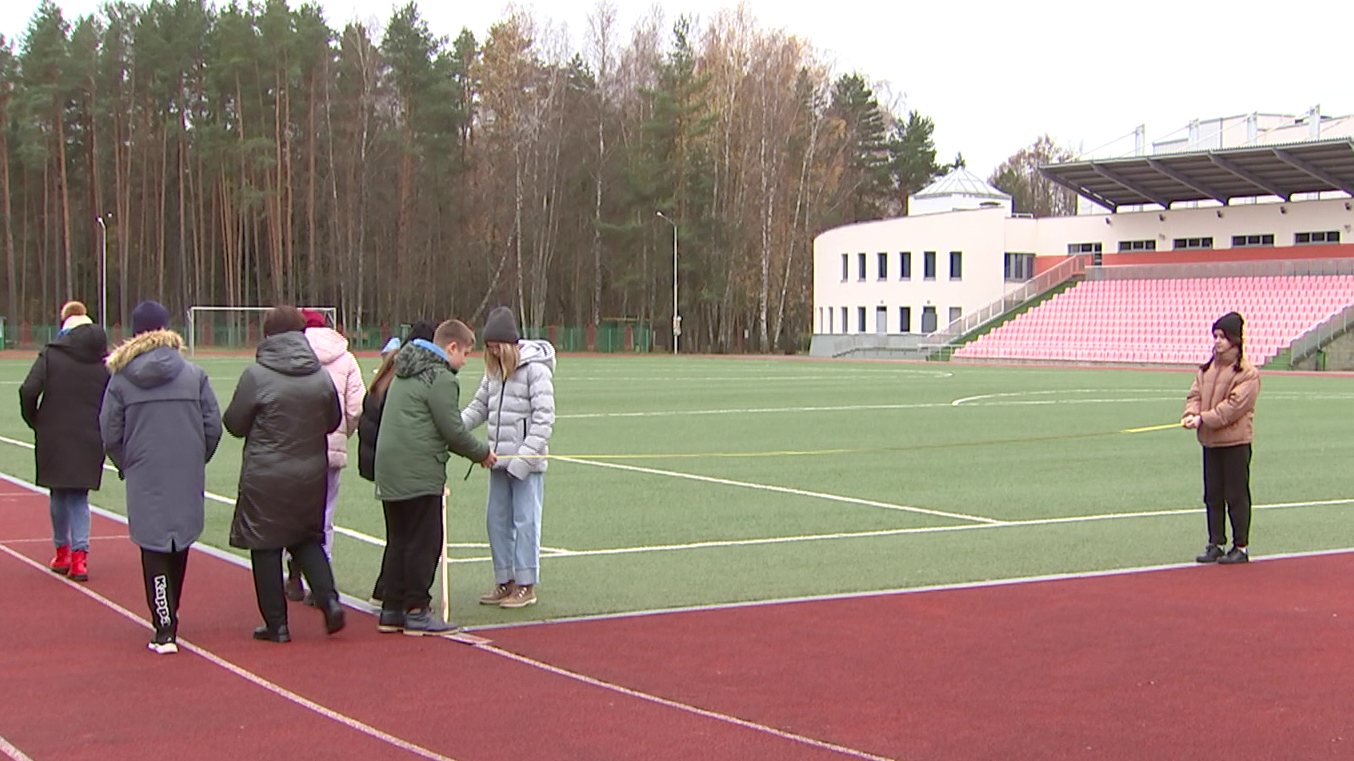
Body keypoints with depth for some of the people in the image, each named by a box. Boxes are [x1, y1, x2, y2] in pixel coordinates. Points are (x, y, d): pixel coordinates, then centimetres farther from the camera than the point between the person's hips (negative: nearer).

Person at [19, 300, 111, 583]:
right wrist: (102, 428, 9)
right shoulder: (106, 360, 1)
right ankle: (79, 556, -5)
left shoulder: (51, 354, -5)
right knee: (79, 496, 8)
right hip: (90, 440, 1)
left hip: (54, 437, -1)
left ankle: (62, 552, 23)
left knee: (58, 494, 14)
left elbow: (29, 390, -13)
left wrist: (34, 421, 2)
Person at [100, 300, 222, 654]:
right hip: (188, 478, 2)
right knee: (179, 547, 17)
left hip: (145, 480, -1)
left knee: (154, 551, 2)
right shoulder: (194, 374, -3)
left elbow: (110, 435, 0)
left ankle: (165, 630, -4)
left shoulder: (120, 379, -4)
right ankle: (169, 614, 31)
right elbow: (213, 426, -1)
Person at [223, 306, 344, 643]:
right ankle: (329, 599, -1)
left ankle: (276, 624, 8)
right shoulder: (321, 376, -1)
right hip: (311, 475, 4)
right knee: (308, 539, 19)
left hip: (265, 478, -4)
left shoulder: (256, 375, -12)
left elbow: (235, 424, -5)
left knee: (266, 547, 6)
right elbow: (334, 421, 10)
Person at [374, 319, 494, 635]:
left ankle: (391, 610, 16)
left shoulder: (404, 373, 19)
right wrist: (482, 453, 4)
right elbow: (453, 430, -13)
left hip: (389, 472, 9)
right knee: (424, 543, -2)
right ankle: (416, 612, 0)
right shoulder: (440, 378, -12)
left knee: (398, 541, 13)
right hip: (419, 475, -9)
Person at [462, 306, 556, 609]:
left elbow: (544, 417, -14)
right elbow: (479, 407, 19)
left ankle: (526, 586, 4)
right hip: (499, 459, 7)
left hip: (527, 462, -7)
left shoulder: (536, 369, -11)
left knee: (525, 521, -3)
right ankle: (505, 581, 20)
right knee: (496, 520, 10)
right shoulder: (494, 371, 12)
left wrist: (524, 458, -19)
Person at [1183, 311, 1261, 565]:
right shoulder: (1206, 369, 13)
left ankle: (1241, 547, 6)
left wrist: (1203, 419, -22)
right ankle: (1216, 544, 18)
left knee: (1237, 496, -2)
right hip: (1210, 441, 7)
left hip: (1236, 442, -7)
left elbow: (1234, 406, -18)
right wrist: (1191, 413, -13)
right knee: (1212, 496, 10)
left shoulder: (1248, 373, -11)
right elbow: (1195, 395, 9)